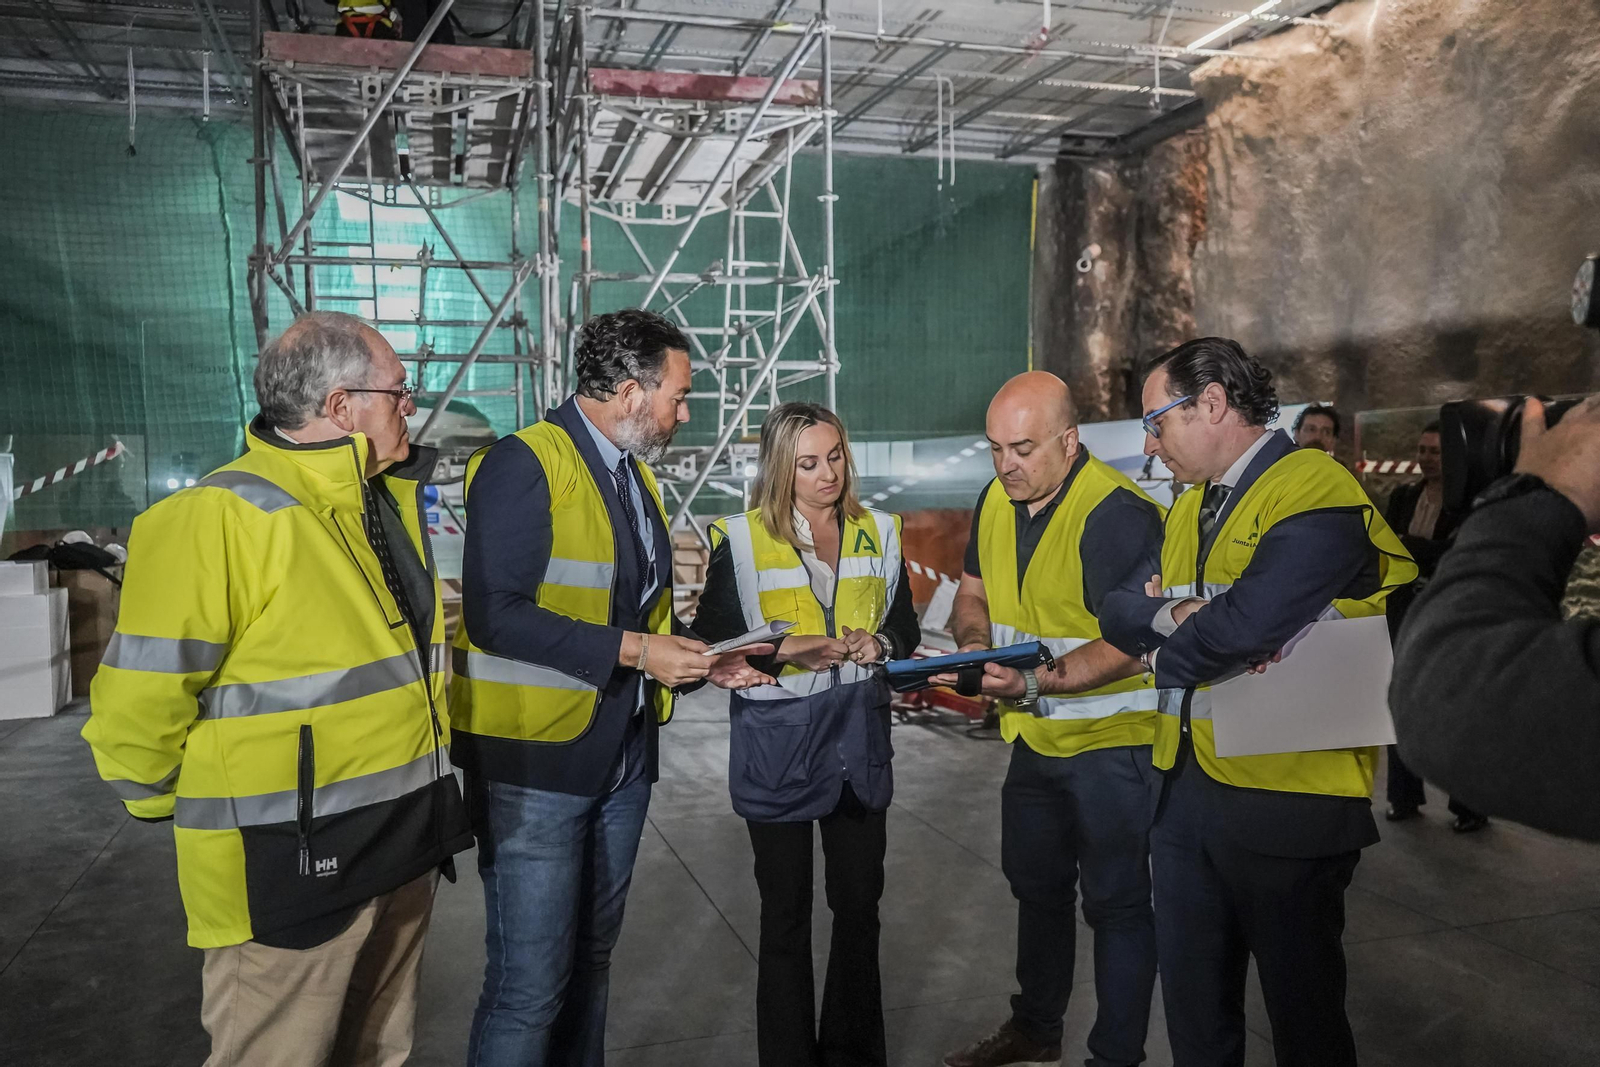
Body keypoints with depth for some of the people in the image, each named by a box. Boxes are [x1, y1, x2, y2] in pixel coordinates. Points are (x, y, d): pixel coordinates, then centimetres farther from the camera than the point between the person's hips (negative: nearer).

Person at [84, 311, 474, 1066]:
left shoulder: (394, 502, 5)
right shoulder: (220, 519, -21)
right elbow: (141, 702, -17)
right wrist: (187, 807, -1)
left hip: (404, 842, 8)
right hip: (292, 865, -7)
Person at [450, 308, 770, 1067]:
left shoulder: (635, 471, 12)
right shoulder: (524, 463, -16)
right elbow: (495, 613, -24)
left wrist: (702, 660, 5)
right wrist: (632, 650, -22)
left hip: (621, 756, 8)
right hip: (534, 762, -8)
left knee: (589, 958, 21)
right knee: (531, 982, 0)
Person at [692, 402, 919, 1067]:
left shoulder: (879, 533, 5)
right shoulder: (741, 540, -7)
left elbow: (905, 626, 13)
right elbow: (712, 643, -6)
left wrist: (880, 643, -9)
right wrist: (783, 651, -21)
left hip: (859, 739, 4)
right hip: (777, 745, -3)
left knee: (859, 905, 14)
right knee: (786, 917, 8)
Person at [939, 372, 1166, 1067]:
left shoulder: (1117, 513, -23)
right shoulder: (996, 499, 2)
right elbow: (973, 594, 12)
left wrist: (1037, 681, -37)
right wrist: (975, 643, -9)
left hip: (1112, 742, -8)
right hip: (1034, 739, 8)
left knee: (1115, 901, 6)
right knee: (1035, 885, 22)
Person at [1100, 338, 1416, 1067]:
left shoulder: (1316, 492, -15)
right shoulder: (1186, 509, 12)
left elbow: (1248, 625, -28)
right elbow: (1117, 613, 6)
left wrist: (1167, 656, -9)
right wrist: (1174, 612, -16)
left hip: (1284, 802, -7)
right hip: (1185, 787, 7)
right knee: (1193, 1003, 19)